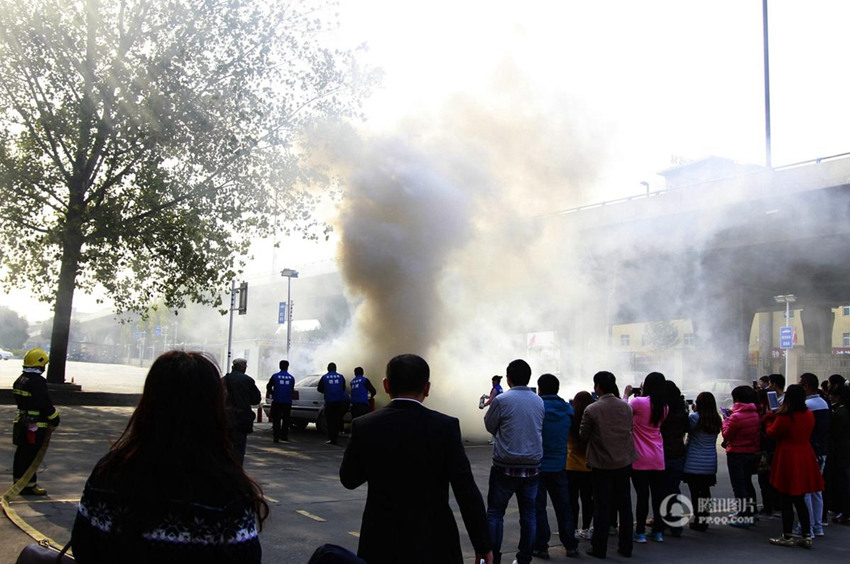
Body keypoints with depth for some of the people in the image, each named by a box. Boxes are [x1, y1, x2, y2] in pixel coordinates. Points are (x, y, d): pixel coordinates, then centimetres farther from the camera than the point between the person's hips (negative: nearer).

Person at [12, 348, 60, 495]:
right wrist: (55, 419, -8)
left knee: (21, 453, 17)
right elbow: (46, 404, -19)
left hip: (21, 421, 9)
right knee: (32, 455, -3)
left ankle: (19, 481, 27)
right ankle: (29, 485, 1)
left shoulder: (20, 380, 10)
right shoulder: (37, 382, -20)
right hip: (35, 425, -9)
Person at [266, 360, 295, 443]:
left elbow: (268, 387, -1)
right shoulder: (291, 377, 1)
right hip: (287, 401, 1)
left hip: (277, 401, -1)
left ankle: (276, 437, 1)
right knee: (286, 420, 11)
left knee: (276, 420, 5)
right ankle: (284, 437, 10)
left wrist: (272, 393, 18)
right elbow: (292, 389, 9)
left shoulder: (275, 376, -5)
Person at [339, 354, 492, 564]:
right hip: (433, 542, -2)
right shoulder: (445, 426, -12)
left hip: (381, 542, 2)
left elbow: (349, 479, 8)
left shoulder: (364, 426, -6)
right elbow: (467, 491, -12)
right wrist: (483, 545, -4)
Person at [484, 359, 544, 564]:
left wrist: (491, 402, 15)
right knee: (529, 514, 11)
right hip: (532, 466, 4)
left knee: (495, 513, 7)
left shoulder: (502, 400, -11)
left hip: (506, 466, -4)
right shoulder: (539, 401, 4)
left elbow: (490, 426, 2)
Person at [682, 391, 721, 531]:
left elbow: (688, 430, 1)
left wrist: (694, 411, 8)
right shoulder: (717, 420, 0)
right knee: (706, 491, 13)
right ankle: (705, 519, 19)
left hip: (694, 463, -5)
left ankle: (698, 520, 4)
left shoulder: (694, 417, -13)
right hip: (710, 462, 5)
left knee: (695, 491, 2)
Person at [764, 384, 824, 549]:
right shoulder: (809, 415, 2)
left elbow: (771, 433, -5)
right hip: (805, 460, 7)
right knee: (800, 499, 15)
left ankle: (787, 537, 9)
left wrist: (770, 420, 13)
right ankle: (807, 536, 16)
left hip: (787, 461, -6)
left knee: (786, 500, 3)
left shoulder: (784, 417, -18)